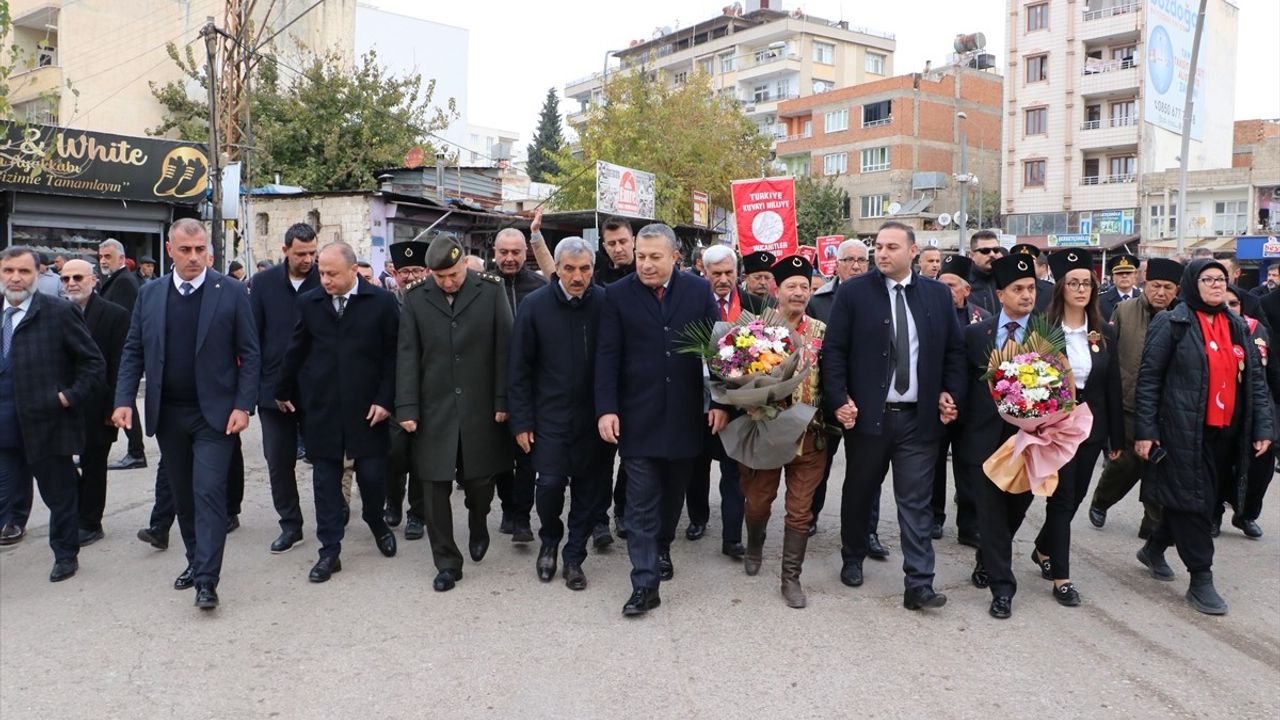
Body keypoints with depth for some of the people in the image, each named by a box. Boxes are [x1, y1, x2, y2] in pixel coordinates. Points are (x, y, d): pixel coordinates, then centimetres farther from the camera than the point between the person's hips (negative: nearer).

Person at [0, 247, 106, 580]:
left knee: (59, 495, 11)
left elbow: (94, 364, -7)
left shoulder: (59, 312, -8)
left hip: (48, 423, -4)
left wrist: (69, 397, -13)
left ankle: (65, 555, 28)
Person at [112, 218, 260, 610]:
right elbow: (133, 351, 8)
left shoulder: (231, 292, -5)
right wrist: (124, 399, -4)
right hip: (167, 414, 4)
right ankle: (195, 561, 30)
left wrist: (243, 405, -12)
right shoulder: (149, 294, 6)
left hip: (214, 414, -4)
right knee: (183, 495, 15)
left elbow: (249, 354, -5)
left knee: (208, 492, -8)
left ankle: (207, 579, -5)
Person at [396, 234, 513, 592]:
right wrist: (407, 408, -5)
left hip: (481, 408, -1)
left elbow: (503, 349, -3)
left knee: (480, 479, 9)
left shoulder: (490, 291, -3)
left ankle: (478, 526, 42)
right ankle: (447, 562, 18)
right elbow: (407, 356, 1)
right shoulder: (416, 299, 1)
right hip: (434, 410, 1)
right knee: (436, 489, 4)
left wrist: (502, 400, -6)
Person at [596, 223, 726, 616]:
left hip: (685, 416, 2)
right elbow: (608, 356, -4)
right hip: (638, 417, -2)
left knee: (673, 492, 18)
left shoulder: (699, 290, 1)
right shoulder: (618, 295, -2)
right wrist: (606, 409, -11)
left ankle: (662, 549, 42)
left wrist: (720, 401, -2)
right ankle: (645, 584, 4)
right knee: (641, 503, -1)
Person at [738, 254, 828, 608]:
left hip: (809, 435, 1)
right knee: (757, 501, 13)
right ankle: (754, 547, 44)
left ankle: (791, 577, 17)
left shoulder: (821, 332, 3)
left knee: (800, 510, 5)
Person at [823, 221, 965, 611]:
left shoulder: (938, 294, 6)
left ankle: (919, 585, 7)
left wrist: (951, 392, 0)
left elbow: (953, 350, 11)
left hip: (919, 417, 1)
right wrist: (839, 400, -13)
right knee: (859, 494, 15)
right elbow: (833, 350, -5)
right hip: (867, 414, -1)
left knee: (916, 502, 2)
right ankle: (853, 560, 36)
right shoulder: (853, 292, -3)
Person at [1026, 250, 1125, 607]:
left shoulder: (1104, 332, 5)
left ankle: (1043, 549, 37)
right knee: (1061, 498, -1)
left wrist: (1117, 437, 6)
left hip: (1091, 426, 5)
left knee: (1075, 496, 14)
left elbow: (1113, 386, 7)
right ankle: (1061, 576, 9)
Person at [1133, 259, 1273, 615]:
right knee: (1194, 502, -2)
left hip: (1226, 434, 6)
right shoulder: (1172, 324, -6)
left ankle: (1154, 549, 36)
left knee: (1208, 500, 16)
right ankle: (1201, 580, 7)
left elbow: (1255, 380, 14)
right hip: (1184, 432, -6)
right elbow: (1148, 379, -7)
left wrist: (1263, 427, 6)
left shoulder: (1238, 327, 11)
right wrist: (1145, 431, -11)